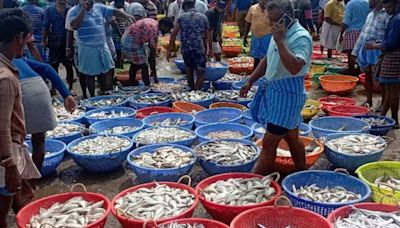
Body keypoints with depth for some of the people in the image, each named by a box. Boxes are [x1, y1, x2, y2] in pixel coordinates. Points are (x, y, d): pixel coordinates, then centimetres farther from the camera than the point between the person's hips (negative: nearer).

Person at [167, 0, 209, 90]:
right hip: (199, 48, -2)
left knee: (189, 71, 20)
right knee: (200, 73, 1)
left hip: (185, 48, 2)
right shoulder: (203, 17, 8)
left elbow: (173, 34, 0)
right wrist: (205, 51, 19)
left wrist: (170, 50, 2)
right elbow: (206, 36, 10)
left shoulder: (182, 17, 6)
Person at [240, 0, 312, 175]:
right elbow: (268, 60, 21)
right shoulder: (280, 34, 9)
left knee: (268, 144, -6)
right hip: (274, 90, 9)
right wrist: (250, 81, 16)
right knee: (292, 138, 18)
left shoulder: (301, 37, -18)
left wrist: (280, 40, -30)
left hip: (287, 94, -9)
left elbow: (294, 67, -33)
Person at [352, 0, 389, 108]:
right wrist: (355, 51, 16)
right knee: (367, 75, 13)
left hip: (377, 51, -7)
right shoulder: (370, 15, 16)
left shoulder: (386, 15, -8)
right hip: (364, 49, 7)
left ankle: (384, 103, 10)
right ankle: (369, 100, 25)